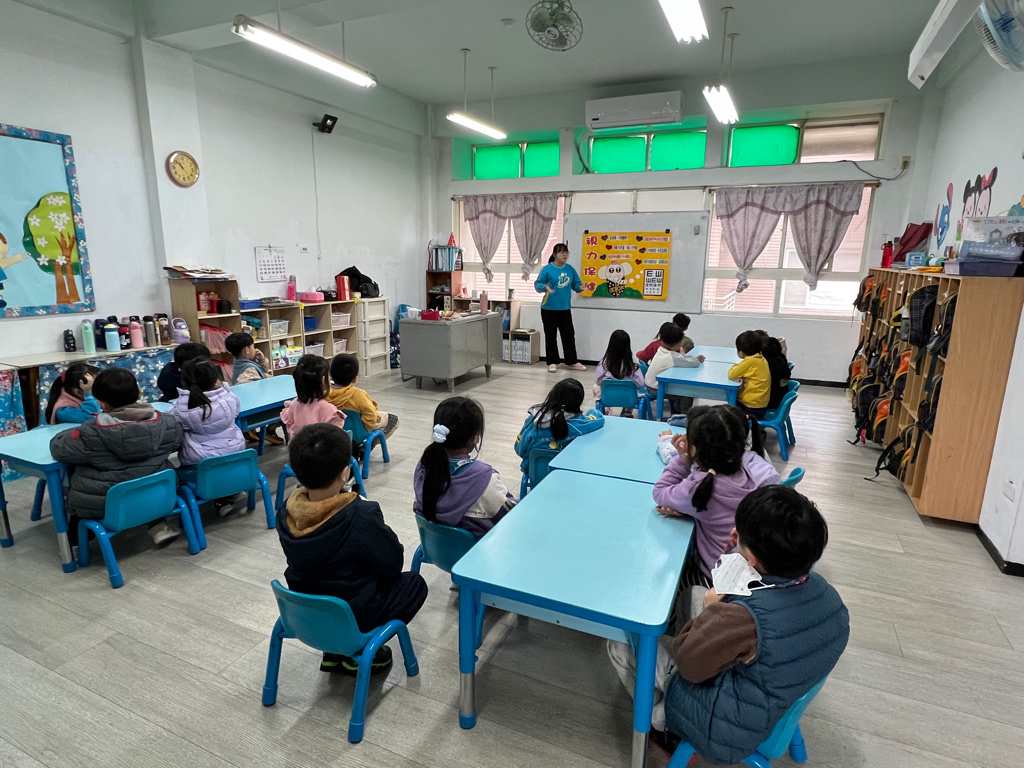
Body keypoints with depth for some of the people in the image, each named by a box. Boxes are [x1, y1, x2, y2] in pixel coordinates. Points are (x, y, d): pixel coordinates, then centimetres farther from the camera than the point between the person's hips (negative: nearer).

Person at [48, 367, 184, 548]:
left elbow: (58, 448, -8)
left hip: (102, 504, -1)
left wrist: (75, 432, 12)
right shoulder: (166, 423, -13)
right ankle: (159, 527, 23)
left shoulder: (91, 433, -20)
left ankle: (76, 543, 36)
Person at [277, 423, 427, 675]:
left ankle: (334, 650, 22)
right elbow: (392, 565, -16)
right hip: (352, 616, -6)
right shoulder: (362, 516, -30)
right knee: (415, 583, 15)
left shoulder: (286, 515, -12)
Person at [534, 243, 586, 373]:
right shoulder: (547, 269, -9)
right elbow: (537, 284, -9)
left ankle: (572, 362, 20)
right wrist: (545, 287, -29)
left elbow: (576, 284, 9)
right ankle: (552, 362, 13)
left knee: (569, 335, 9)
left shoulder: (570, 269, 5)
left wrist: (580, 287, -13)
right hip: (549, 308, -4)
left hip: (565, 308, 5)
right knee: (551, 336, 3)